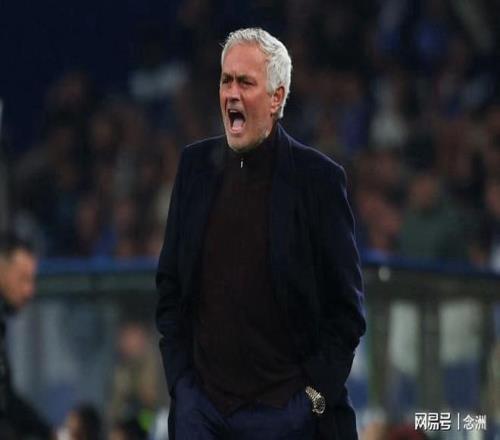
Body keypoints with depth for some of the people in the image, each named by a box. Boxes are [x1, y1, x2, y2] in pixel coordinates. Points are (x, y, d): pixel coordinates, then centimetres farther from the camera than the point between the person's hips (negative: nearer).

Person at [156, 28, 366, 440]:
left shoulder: (317, 177, -4)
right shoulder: (197, 164, 8)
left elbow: (347, 307, -1)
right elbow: (170, 284, 13)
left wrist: (316, 393, -7)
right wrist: (180, 379, 5)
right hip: (201, 403, 3)